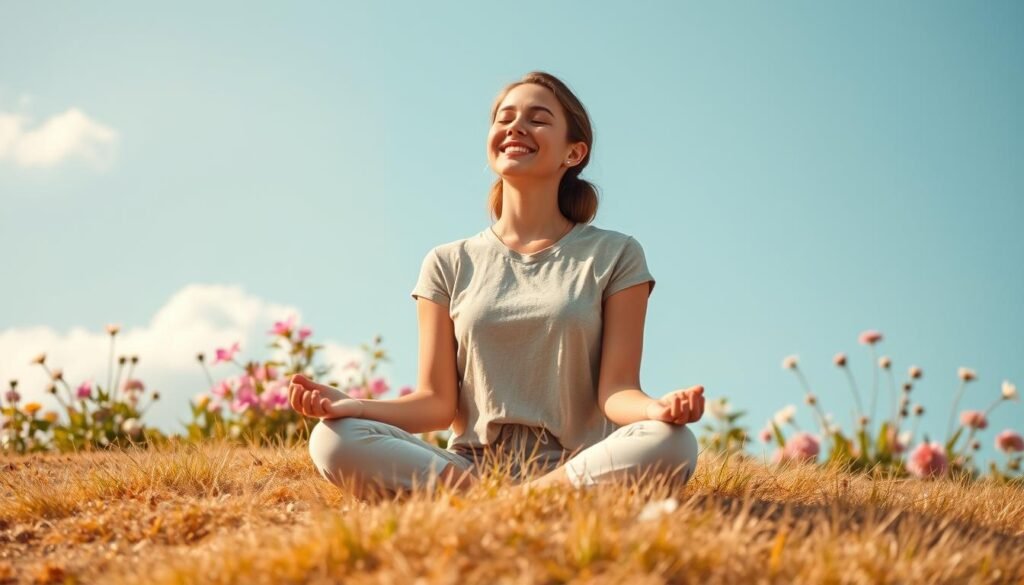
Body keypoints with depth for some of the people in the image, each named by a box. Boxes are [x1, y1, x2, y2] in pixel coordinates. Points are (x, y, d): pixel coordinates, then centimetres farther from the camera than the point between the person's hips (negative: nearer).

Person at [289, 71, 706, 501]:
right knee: (334, 441, -25)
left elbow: (615, 391, -1)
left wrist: (656, 408, -25)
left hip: (578, 467, -1)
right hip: (468, 466, 1)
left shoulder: (615, 256, 8)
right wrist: (354, 406, -13)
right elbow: (437, 402, 6)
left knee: (671, 444, -34)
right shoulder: (449, 265, 13)